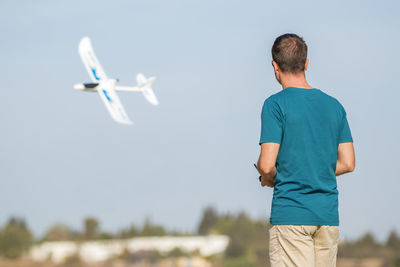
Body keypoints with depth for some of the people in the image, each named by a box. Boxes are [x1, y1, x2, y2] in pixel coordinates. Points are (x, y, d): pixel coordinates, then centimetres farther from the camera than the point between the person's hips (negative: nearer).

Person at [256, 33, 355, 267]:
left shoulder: (276, 105, -7)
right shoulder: (334, 105, 10)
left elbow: (267, 165, -13)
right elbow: (348, 164, 11)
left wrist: (268, 178, 8)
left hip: (290, 212, -5)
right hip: (328, 213, 5)